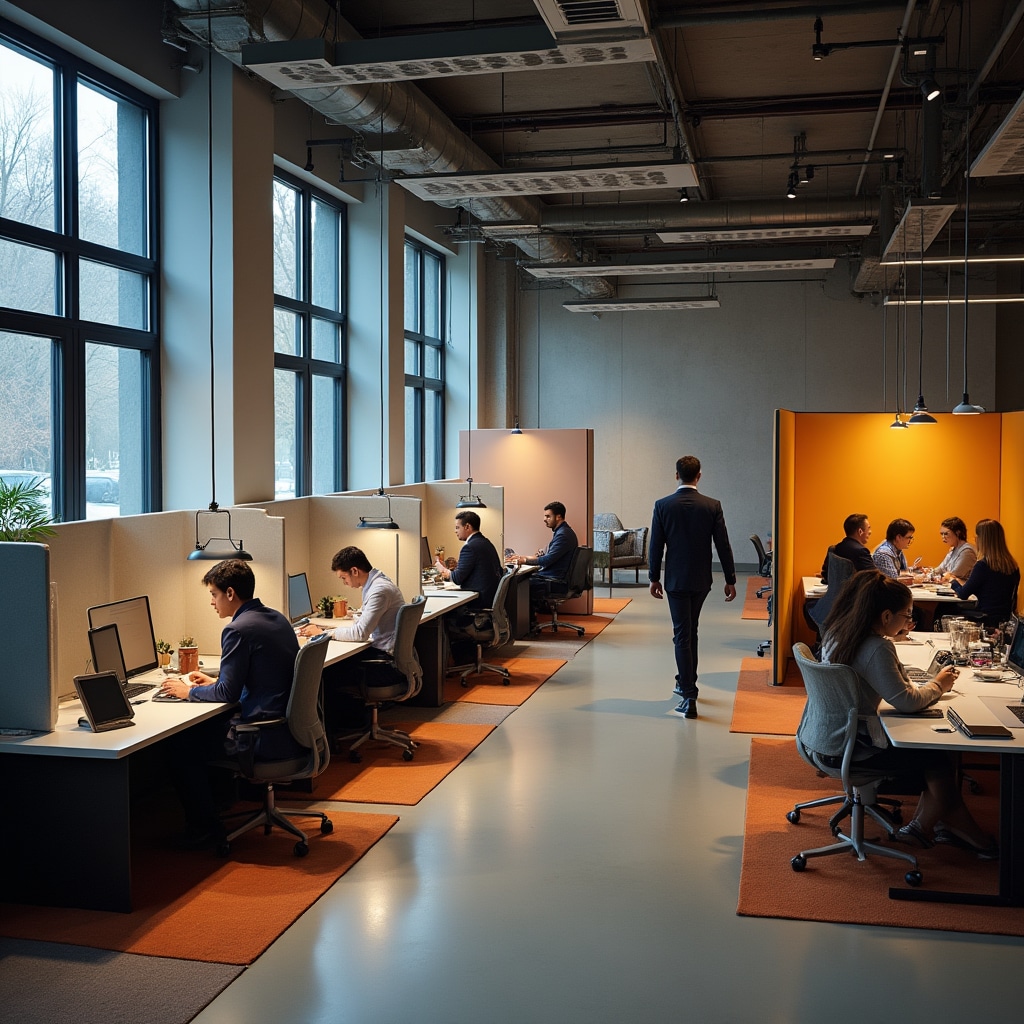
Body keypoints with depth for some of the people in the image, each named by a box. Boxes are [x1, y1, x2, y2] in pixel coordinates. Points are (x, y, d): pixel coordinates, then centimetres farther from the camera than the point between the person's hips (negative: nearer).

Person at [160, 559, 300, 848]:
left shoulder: (238, 630, -18)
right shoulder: (277, 619, 10)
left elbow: (227, 693, -15)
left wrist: (189, 691, 2)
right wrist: (214, 681, 22)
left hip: (266, 737, -9)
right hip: (291, 728, 10)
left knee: (179, 746, 3)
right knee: (205, 725, 25)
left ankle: (204, 828, 14)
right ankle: (217, 802, 33)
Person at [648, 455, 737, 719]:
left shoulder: (662, 505, -8)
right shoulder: (712, 506, -6)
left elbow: (656, 546, -5)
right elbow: (723, 546, -5)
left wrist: (654, 578, 6)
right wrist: (730, 580, 3)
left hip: (676, 580, -2)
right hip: (701, 579, 2)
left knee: (682, 635, 0)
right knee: (690, 631, 20)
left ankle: (689, 697, -5)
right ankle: (686, 683, 32)